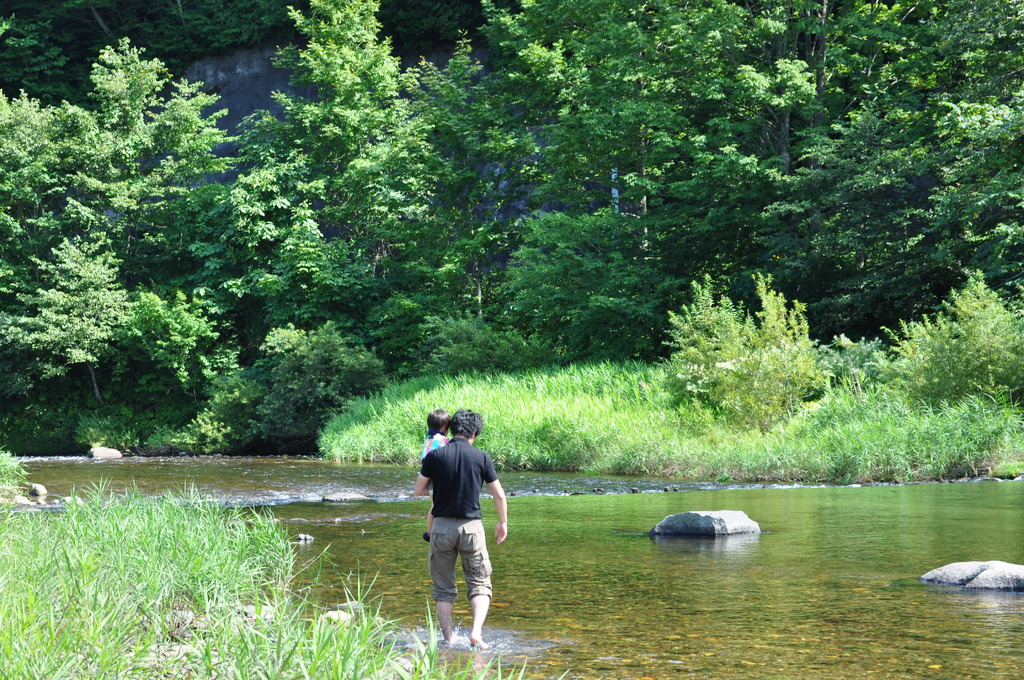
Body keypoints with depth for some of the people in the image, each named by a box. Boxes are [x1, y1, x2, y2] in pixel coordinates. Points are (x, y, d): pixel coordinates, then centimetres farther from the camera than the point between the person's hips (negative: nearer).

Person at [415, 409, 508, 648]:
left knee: (444, 588, 11)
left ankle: (448, 639, 9)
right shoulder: (482, 458, -3)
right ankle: (476, 632, -9)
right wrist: (503, 523, 19)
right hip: (472, 526, -1)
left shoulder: (434, 456, -4)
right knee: (480, 584, 9)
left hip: (442, 526, 1)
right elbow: (499, 495, 4)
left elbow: (419, 491, 2)